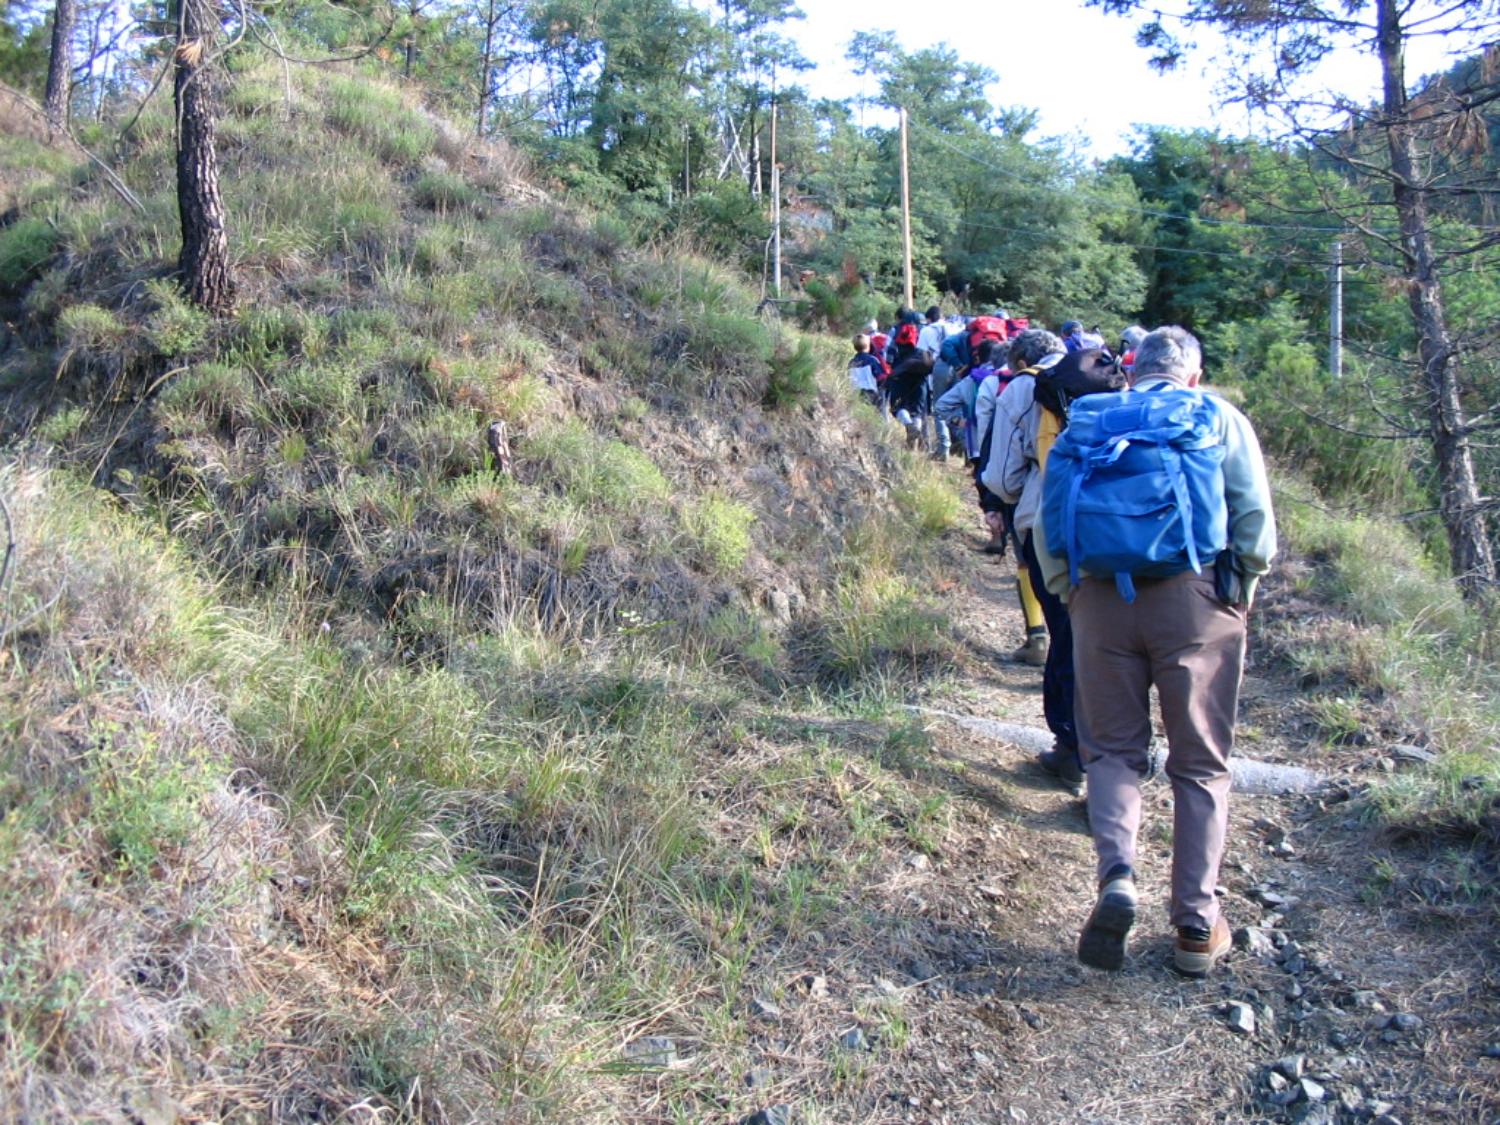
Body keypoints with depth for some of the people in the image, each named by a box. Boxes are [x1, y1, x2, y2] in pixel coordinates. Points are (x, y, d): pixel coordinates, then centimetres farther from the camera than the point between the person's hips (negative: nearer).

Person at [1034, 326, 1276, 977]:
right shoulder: (1220, 417, 10)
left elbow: (1049, 516, 7)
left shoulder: (1088, 418, 14)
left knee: (1112, 748, 13)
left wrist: (1071, 594, 14)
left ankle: (1116, 875, -10)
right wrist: (1240, 596, 13)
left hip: (1101, 598, 1)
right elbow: (1255, 519, 2)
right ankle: (1197, 925, 12)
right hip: (1196, 599, -1)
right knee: (1200, 764, 9)